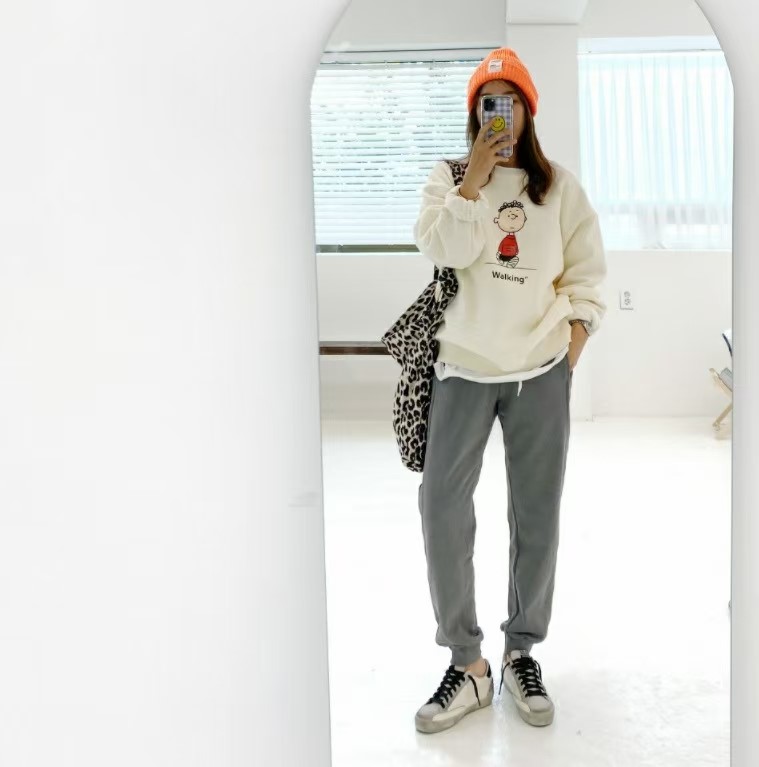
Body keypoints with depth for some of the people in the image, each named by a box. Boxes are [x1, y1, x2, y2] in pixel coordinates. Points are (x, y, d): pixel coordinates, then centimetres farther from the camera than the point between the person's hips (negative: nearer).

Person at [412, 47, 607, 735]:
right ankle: (468, 663, 7)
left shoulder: (559, 185, 8)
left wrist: (578, 326, -2)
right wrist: (476, 176, -11)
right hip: (465, 366, 0)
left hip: (541, 369, 1)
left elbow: (586, 266, 9)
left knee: (537, 514, 5)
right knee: (442, 506, -6)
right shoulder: (449, 176, 7)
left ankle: (522, 651, 22)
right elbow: (441, 250, -11)